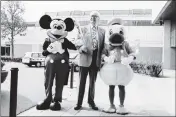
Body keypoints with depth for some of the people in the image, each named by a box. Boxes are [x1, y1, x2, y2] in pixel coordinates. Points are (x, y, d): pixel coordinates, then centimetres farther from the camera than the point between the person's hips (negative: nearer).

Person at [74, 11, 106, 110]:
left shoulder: (103, 31, 9)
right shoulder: (83, 29, 6)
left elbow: (103, 46, 9)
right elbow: (78, 43, 3)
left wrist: (102, 57, -3)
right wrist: (81, 48, -18)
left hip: (96, 59, 2)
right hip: (85, 58, -1)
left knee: (93, 82, 11)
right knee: (82, 81, 3)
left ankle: (91, 101, 25)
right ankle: (79, 103, 13)